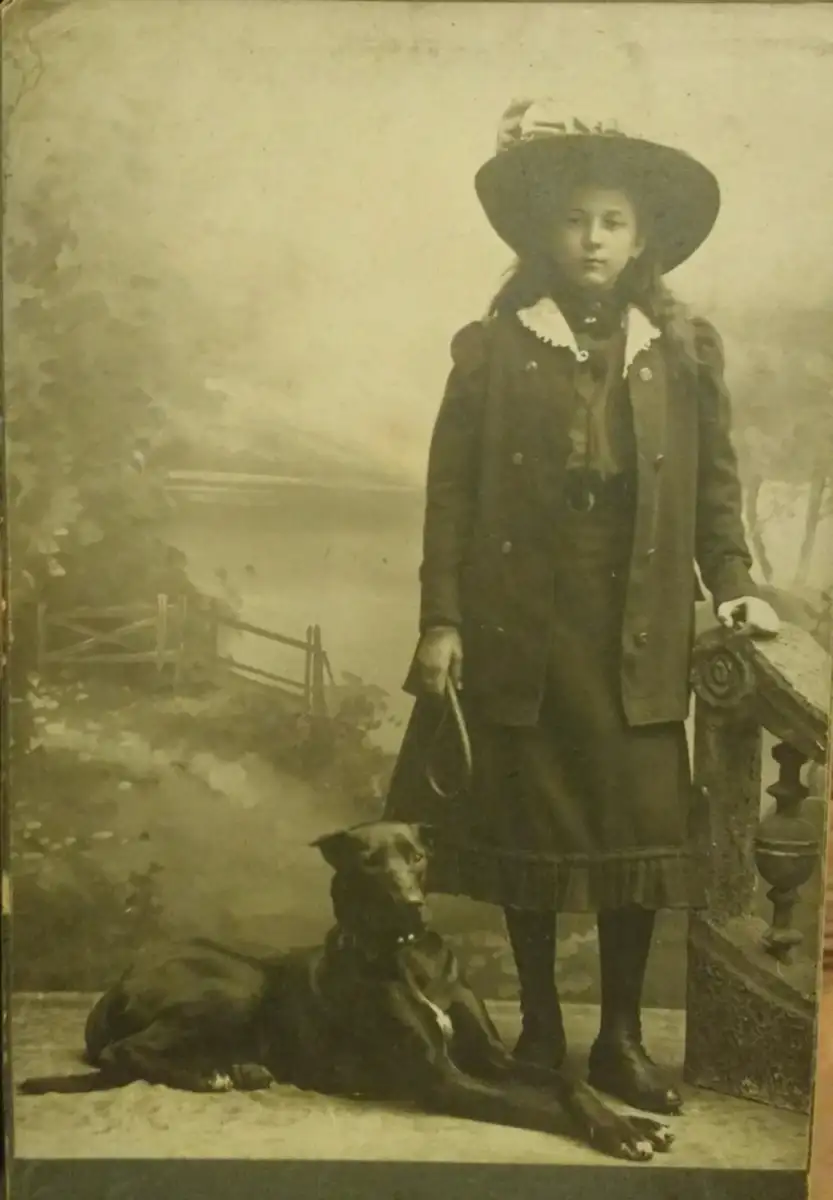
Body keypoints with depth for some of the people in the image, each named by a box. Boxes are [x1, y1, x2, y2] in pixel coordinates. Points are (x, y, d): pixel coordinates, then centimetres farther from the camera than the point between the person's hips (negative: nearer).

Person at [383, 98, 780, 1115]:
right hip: (519, 623, -1)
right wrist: (440, 620, -6)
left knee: (640, 827, 3)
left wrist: (734, 586, -1)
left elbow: (714, 485, 11)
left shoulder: (686, 351, 7)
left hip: (639, 630, 1)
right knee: (526, 827, 8)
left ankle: (620, 1037, 20)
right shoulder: (493, 348, 2)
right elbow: (450, 489, -1)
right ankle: (539, 1026, 25)